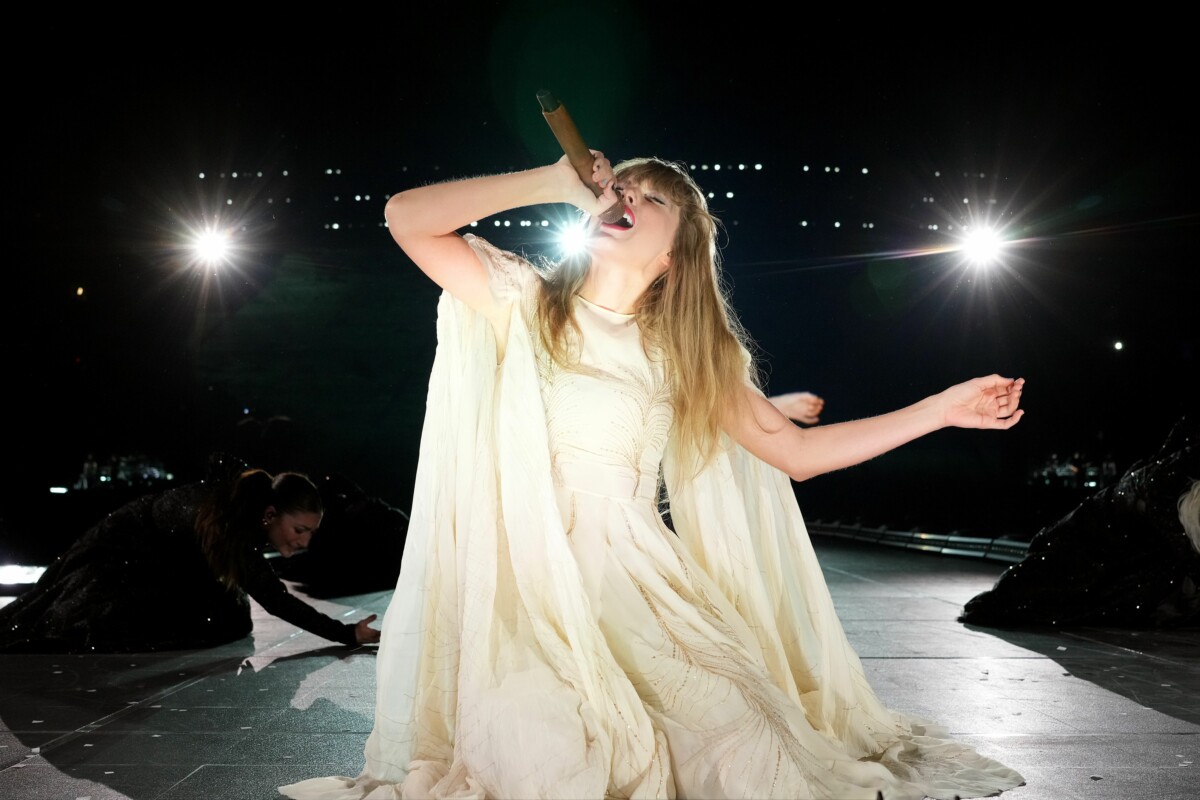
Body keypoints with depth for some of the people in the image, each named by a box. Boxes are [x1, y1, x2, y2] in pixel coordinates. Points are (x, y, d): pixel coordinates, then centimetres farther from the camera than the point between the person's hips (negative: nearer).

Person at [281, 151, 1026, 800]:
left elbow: (796, 451, 11)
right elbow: (406, 217, -9)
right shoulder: (526, 302, 4)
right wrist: (553, 182, -5)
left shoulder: (687, 355, 12)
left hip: (643, 586, 3)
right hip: (532, 585, -3)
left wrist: (943, 408, 9)